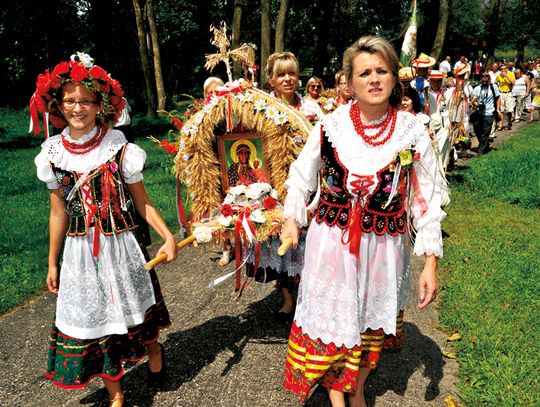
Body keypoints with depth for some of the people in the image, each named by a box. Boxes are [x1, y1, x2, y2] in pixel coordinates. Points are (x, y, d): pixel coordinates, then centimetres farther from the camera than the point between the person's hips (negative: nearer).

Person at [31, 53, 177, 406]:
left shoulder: (119, 149, -9)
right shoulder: (54, 155, -1)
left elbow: (142, 202, -5)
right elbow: (59, 213, 6)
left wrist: (168, 236, -19)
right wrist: (53, 264, 10)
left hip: (121, 246, -2)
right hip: (80, 253, 3)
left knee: (134, 310, 12)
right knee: (92, 316, 10)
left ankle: (154, 353, 46)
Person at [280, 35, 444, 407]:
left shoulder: (413, 132, -8)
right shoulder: (330, 126, -8)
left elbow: (427, 199, -4)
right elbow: (302, 175, 6)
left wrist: (431, 263, -6)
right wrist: (292, 219, 2)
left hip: (384, 246, 1)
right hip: (331, 241, 0)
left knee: (372, 321, 18)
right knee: (330, 319, 8)